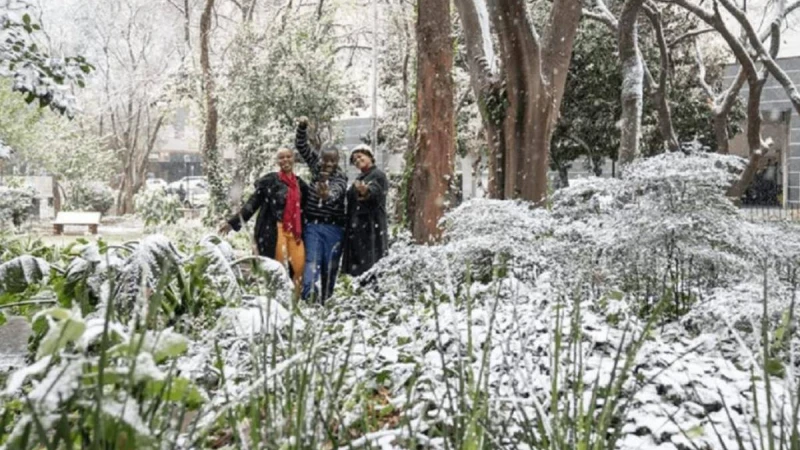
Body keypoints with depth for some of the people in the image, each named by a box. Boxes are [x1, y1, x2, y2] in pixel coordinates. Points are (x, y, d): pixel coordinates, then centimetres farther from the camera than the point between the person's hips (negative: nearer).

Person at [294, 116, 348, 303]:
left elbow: (335, 192, -26)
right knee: (311, 261, -12)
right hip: (313, 226, 2)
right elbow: (302, 146, 4)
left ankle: (326, 300, 13)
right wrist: (302, 128, -14)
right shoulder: (315, 165, 6)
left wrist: (327, 195, -50)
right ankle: (309, 294, -22)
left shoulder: (341, 178, -5)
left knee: (330, 267, 4)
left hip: (333, 228, -1)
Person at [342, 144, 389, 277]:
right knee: (356, 263, 6)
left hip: (372, 226, -8)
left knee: (370, 262, -13)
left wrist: (366, 191, -43)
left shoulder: (378, 175, -3)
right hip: (356, 228, 8)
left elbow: (375, 191, -24)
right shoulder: (358, 179, 23)